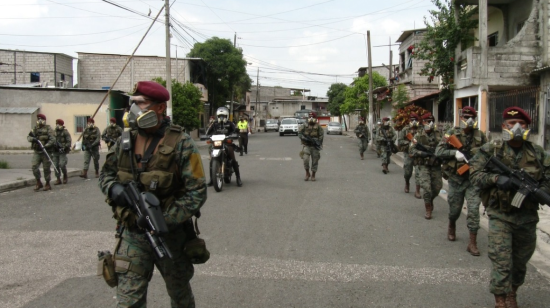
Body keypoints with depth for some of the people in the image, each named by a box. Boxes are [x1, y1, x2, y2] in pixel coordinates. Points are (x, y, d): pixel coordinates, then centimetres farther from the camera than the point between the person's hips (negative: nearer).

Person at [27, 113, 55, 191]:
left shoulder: (48, 129, -3)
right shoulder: (34, 129, 12)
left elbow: (52, 139, -12)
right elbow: (28, 137, 5)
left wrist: (46, 146, -25)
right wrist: (33, 139, -18)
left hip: (45, 152, -4)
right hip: (37, 152, 4)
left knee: (46, 168, 2)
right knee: (34, 167, -7)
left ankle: (47, 184, 15)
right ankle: (38, 183, 8)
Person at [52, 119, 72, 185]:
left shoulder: (65, 132, -2)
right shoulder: (54, 132, 14)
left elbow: (69, 142, -7)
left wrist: (64, 148, -19)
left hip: (62, 152, -5)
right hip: (55, 152, 5)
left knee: (62, 164, -14)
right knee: (56, 165, 2)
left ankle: (65, 176, 10)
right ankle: (58, 179, 9)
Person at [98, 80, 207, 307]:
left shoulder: (181, 144, -13)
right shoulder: (125, 141, 1)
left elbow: (197, 192, -16)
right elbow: (106, 174, 12)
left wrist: (166, 220, -25)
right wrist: (114, 189, -13)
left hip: (171, 234, -3)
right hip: (132, 234, 3)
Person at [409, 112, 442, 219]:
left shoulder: (438, 134, 4)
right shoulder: (419, 135, -3)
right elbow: (411, 150, -8)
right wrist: (424, 153, -21)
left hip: (436, 166, 3)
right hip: (424, 166, -3)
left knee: (437, 187, 8)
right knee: (426, 188, -12)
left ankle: (430, 200, 39)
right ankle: (428, 210, 3)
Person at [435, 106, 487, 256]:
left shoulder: (480, 135, 2)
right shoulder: (452, 133, -3)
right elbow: (438, 151, -9)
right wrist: (455, 152, -24)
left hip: (473, 179, 1)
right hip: (456, 178, 0)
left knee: (473, 210, -6)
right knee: (454, 208, 14)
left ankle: (472, 243, 1)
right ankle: (451, 227, 46)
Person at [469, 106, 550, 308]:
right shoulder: (491, 150, -5)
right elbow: (474, 174, -8)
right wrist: (496, 178, -25)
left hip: (527, 217, 4)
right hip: (500, 216, -3)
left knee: (520, 261, 17)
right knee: (501, 263, -6)